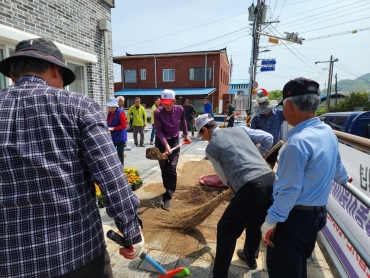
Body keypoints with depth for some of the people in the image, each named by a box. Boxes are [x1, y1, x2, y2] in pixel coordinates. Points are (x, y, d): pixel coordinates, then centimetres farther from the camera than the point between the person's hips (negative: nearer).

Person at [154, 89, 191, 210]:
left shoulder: (180, 109, -10)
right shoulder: (158, 112, -19)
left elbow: (183, 122, 10)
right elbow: (159, 131, -21)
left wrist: (186, 135, 16)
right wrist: (166, 145, -32)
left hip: (174, 141, 1)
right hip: (161, 141, -1)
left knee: (172, 169, -8)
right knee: (164, 169, 9)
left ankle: (167, 197, -5)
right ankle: (169, 191, 30)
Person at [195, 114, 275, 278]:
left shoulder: (211, 147, 3)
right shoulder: (240, 129, 16)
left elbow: (224, 178, 11)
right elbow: (268, 138, 15)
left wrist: (236, 189, 30)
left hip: (250, 188, -7)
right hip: (270, 180, 7)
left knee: (226, 230, 10)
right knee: (254, 223, 30)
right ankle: (250, 257, 54)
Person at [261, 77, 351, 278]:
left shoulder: (299, 141, -28)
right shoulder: (328, 132, 1)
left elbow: (289, 190, -26)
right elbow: (336, 165, 19)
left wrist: (270, 222, -16)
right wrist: (343, 178, 40)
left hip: (295, 217, -9)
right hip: (318, 212, 9)